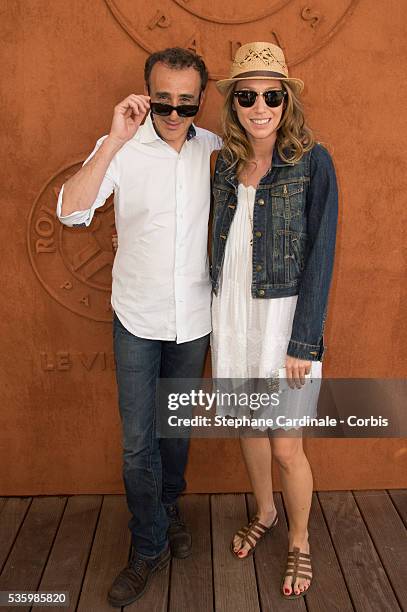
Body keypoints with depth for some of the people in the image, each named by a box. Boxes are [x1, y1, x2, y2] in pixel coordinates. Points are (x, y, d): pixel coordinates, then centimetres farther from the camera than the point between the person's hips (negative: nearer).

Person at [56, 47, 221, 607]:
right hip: (137, 319, -2)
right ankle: (150, 547, 24)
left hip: (194, 319, 3)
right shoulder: (121, 147, -10)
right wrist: (115, 140, -32)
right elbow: (71, 211, -24)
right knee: (138, 440, 4)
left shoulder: (211, 146, -2)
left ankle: (168, 508, 44)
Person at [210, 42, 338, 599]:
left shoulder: (313, 162, -10)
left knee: (285, 446, 4)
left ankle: (300, 541, 31)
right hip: (230, 313, 5)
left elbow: (320, 255, -13)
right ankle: (265, 512, 45)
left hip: (283, 315, -5)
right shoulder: (226, 161, 5)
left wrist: (303, 343, -15)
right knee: (248, 427, 19)